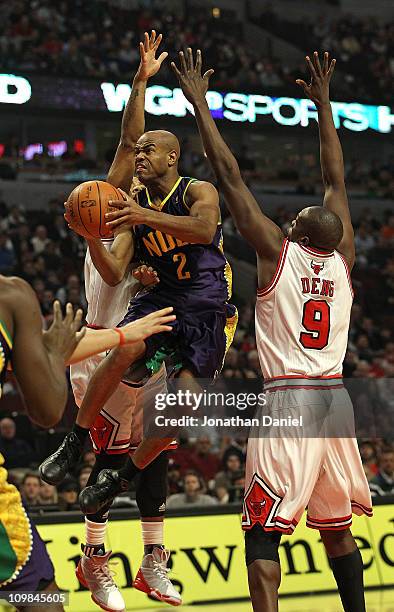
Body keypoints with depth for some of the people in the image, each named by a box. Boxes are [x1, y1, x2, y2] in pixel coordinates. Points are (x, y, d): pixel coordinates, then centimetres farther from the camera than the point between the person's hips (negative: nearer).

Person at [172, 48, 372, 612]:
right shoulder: (343, 257, 7)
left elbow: (230, 177, -4)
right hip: (336, 398, 6)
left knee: (263, 532, -6)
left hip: (288, 398, -6)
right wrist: (323, 104, 25)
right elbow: (336, 179, 18)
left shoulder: (277, 251, -5)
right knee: (337, 527, 18)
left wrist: (200, 104, 1)